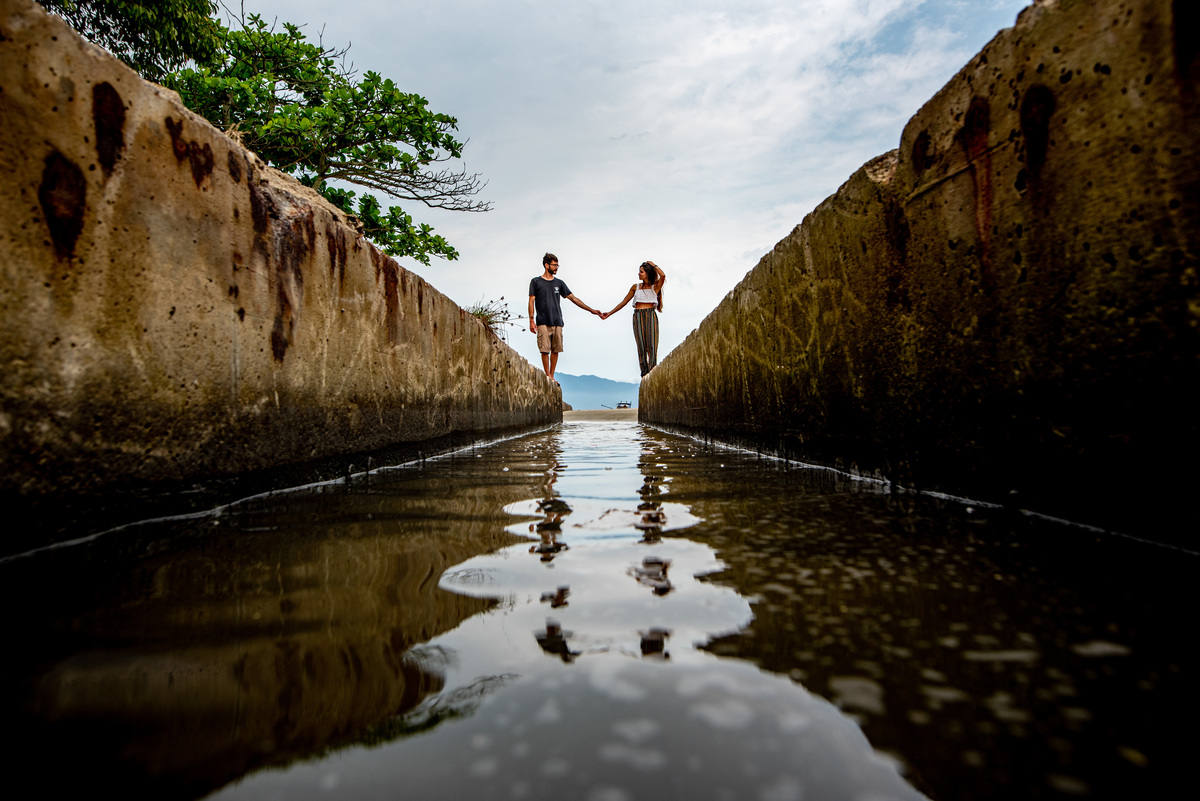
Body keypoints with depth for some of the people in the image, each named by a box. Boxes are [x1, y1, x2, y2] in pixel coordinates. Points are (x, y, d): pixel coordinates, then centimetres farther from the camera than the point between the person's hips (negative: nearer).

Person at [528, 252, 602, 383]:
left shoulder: (559, 283, 15)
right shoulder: (536, 281, 7)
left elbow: (573, 298, 15)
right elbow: (531, 301, 3)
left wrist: (591, 310, 11)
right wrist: (531, 320, -7)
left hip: (557, 323, 3)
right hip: (542, 322, -3)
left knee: (555, 350, 1)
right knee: (545, 350, -8)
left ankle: (552, 376, 9)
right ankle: (548, 376, -3)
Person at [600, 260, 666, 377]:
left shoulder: (655, 287, 11)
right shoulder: (635, 287, 20)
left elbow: (663, 275, -8)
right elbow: (624, 302, 22)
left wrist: (653, 264, 6)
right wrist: (609, 313, 19)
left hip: (651, 316, -2)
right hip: (638, 316, 2)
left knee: (652, 345, -12)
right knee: (641, 345, -7)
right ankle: (644, 374, -7)